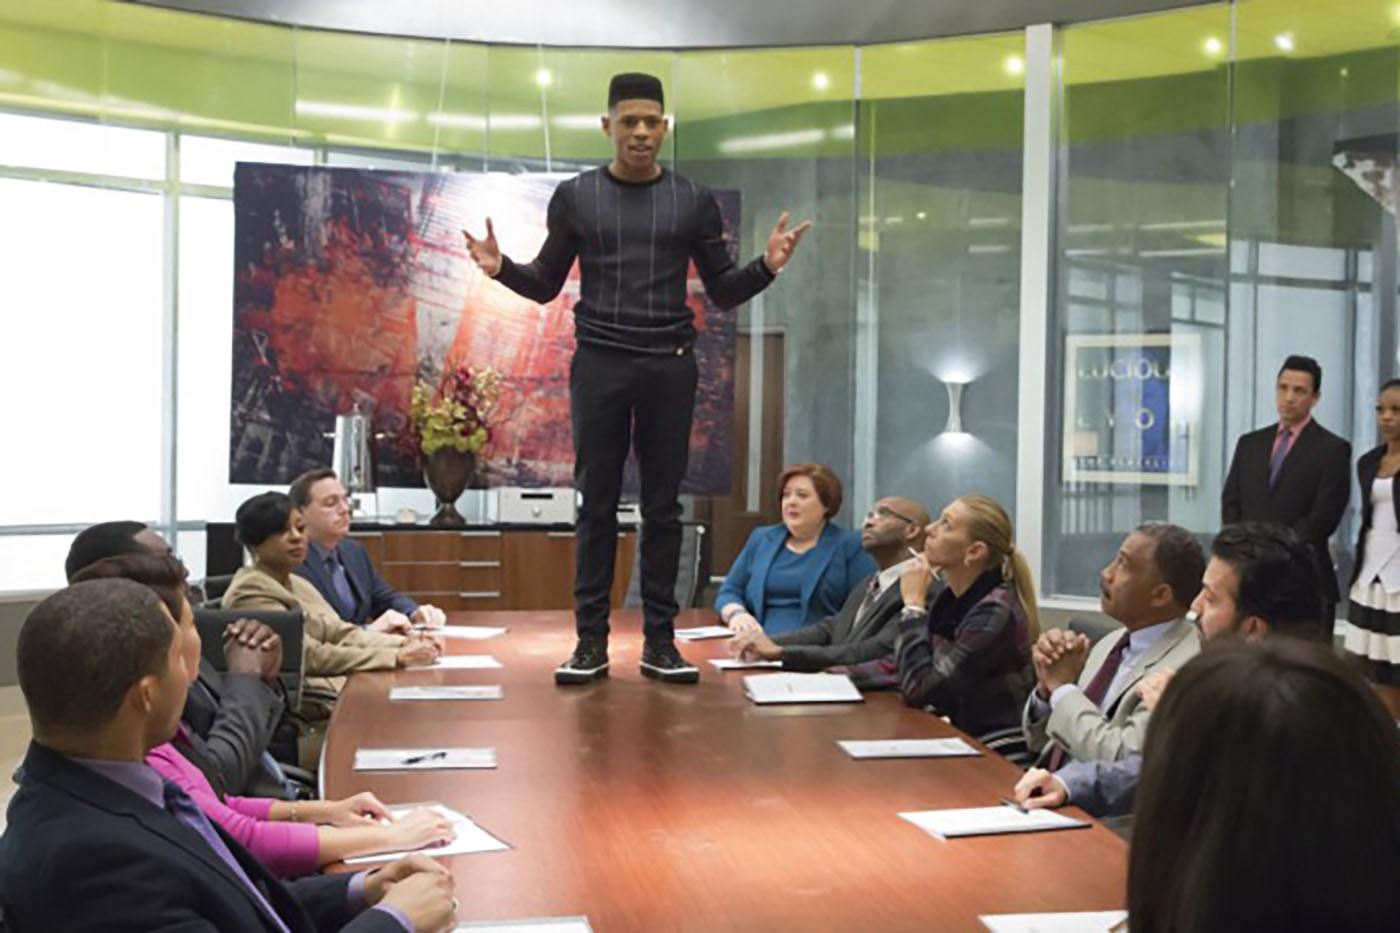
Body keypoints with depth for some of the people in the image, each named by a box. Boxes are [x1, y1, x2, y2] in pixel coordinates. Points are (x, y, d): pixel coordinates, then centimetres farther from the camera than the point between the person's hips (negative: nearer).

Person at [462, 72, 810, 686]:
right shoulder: (575, 196, 6)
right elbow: (546, 286, 11)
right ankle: (591, 641, 5)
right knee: (597, 504, 0)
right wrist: (501, 269, -8)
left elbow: (723, 292, 9)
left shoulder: (694, 202, 7)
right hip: (599, 364, 0)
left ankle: (659, 641, 9)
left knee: (663, 506, 3)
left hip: (670, 366, 1)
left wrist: (767, 267, -10)